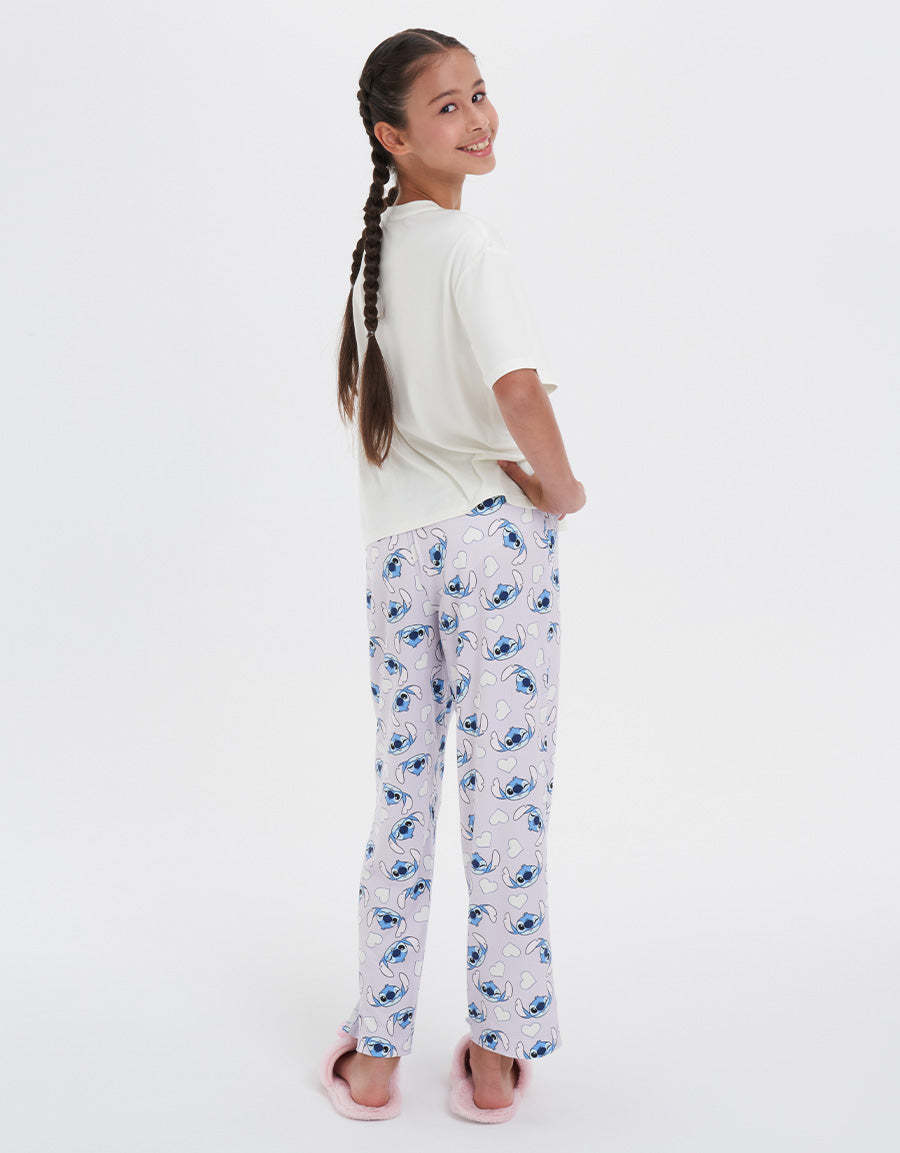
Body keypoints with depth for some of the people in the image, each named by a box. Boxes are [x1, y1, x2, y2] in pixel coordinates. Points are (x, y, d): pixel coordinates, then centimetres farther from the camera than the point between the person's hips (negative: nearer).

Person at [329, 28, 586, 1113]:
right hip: (494, 535, -6)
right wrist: (561, 486, -12)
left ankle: (375, 1052, 21)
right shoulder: (471, 246, -13)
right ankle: (496, 1051, 15)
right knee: (505, 796, 4)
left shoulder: (371, 248, 11)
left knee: (401, 794, 13)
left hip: (394, 546, 7)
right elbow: (518, 388, -28)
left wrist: (440, 462, 9)